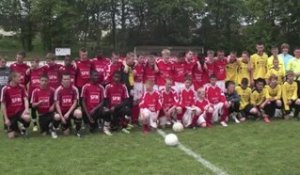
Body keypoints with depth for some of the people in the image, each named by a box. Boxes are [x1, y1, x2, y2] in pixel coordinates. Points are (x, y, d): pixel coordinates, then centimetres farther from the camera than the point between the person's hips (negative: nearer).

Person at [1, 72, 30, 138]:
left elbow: (25, 99, -3)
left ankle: (23, 128, 1)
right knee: (11, 136, -7)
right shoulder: (5, 89, -11)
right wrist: (6, 119, -9)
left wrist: (26, 109, -23)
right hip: (10, 114, -2)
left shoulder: (21, 87, -1)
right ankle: (16, 129, 30)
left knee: (27, 118, -34)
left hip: (20, 111, 2)